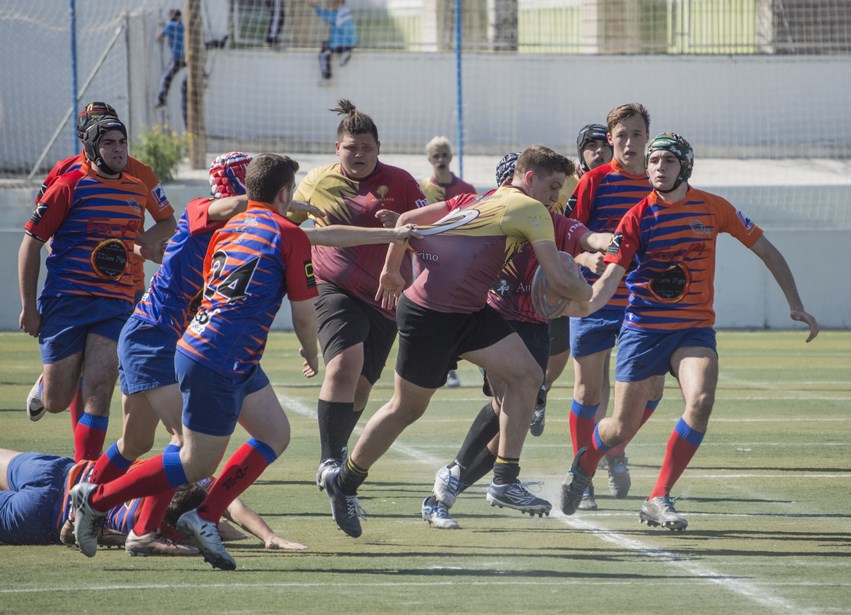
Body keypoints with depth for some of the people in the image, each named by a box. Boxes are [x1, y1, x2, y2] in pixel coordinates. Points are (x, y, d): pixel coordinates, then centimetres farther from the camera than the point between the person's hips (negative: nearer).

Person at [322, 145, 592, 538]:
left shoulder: (475, 199, 15)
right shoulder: (531, 210, -9)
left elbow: (406, 220, 17)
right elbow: (559, 281, -14)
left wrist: (391, 270, 28)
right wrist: (588, 293, 7)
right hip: (432, 315, -9)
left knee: (526, 375, -1)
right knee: (406, 408, 7)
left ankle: (504, 481, 0)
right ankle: (344, 483, 24)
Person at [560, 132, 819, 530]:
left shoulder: (712, 209, 0)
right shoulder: (638, 217, -6)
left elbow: (766, 250, 10)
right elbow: (611, 277, -13)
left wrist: (795, 305, 5)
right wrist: (585, 304, -35)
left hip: (695, 329, 1)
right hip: (644, 328, -1)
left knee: (700, 400, -27)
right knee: (622, 429, 1)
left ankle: (658, 500, -17)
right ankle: (584, 465, 38)